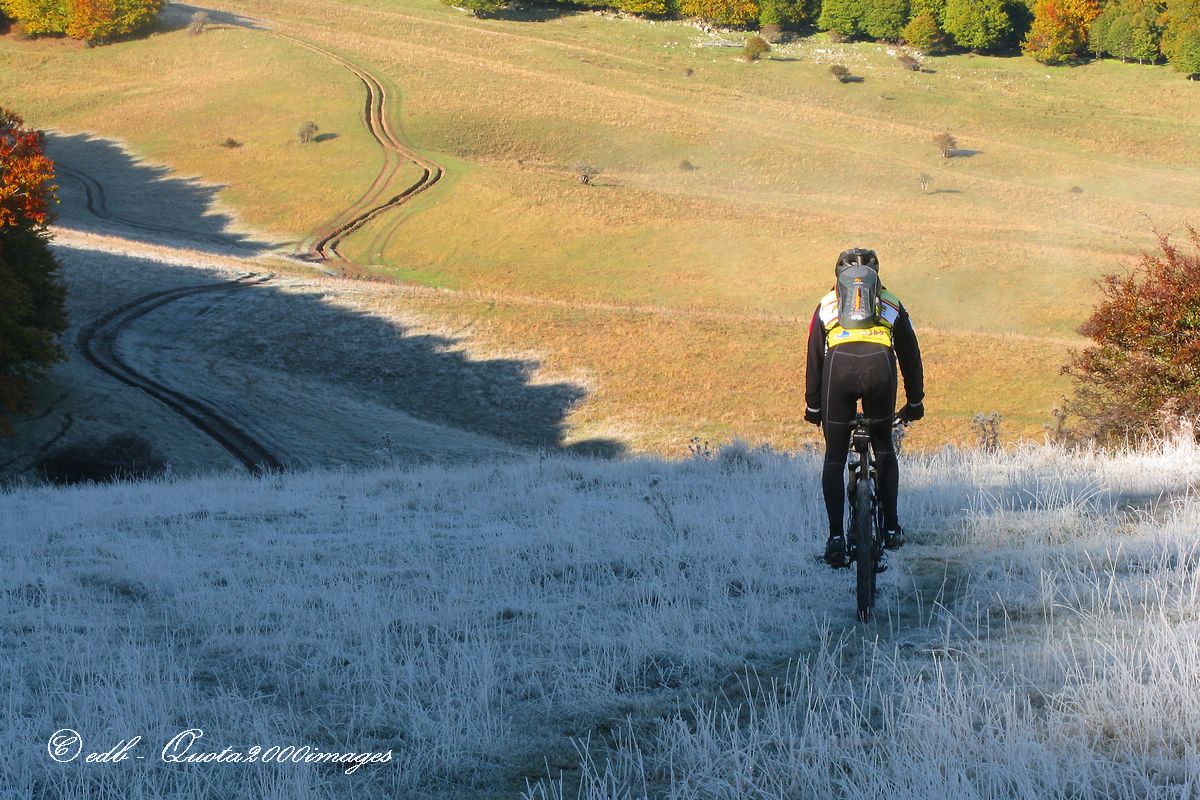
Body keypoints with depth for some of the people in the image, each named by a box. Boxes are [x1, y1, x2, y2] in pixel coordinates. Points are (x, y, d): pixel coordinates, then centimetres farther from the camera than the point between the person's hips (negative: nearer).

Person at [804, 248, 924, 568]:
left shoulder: (827, 305, 31)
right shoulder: (891, 304, 31)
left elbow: (814, 358, 31)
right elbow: (910, 355, 35)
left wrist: (813, 406, 38)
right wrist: (914, 402, 45)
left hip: (839, 365, 0)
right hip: (880, 365, 0)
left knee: (834, 457, 10)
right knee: (884, 449, 22)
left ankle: (836, 537, 2)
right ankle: (890, 527, 19)